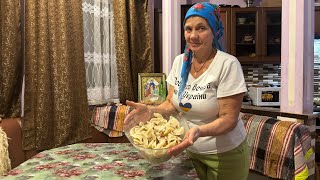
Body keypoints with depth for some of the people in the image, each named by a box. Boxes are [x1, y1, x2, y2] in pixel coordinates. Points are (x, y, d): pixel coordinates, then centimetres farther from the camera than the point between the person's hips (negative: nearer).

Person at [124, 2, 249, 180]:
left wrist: (199, 131, -39)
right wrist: (151, 110, -16)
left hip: (224, 154, -5)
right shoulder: (179, 61, -2)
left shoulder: (227, 64, -20)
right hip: (191, 150, 5)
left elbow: (229, 118, -21)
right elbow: (173, 103, 3)